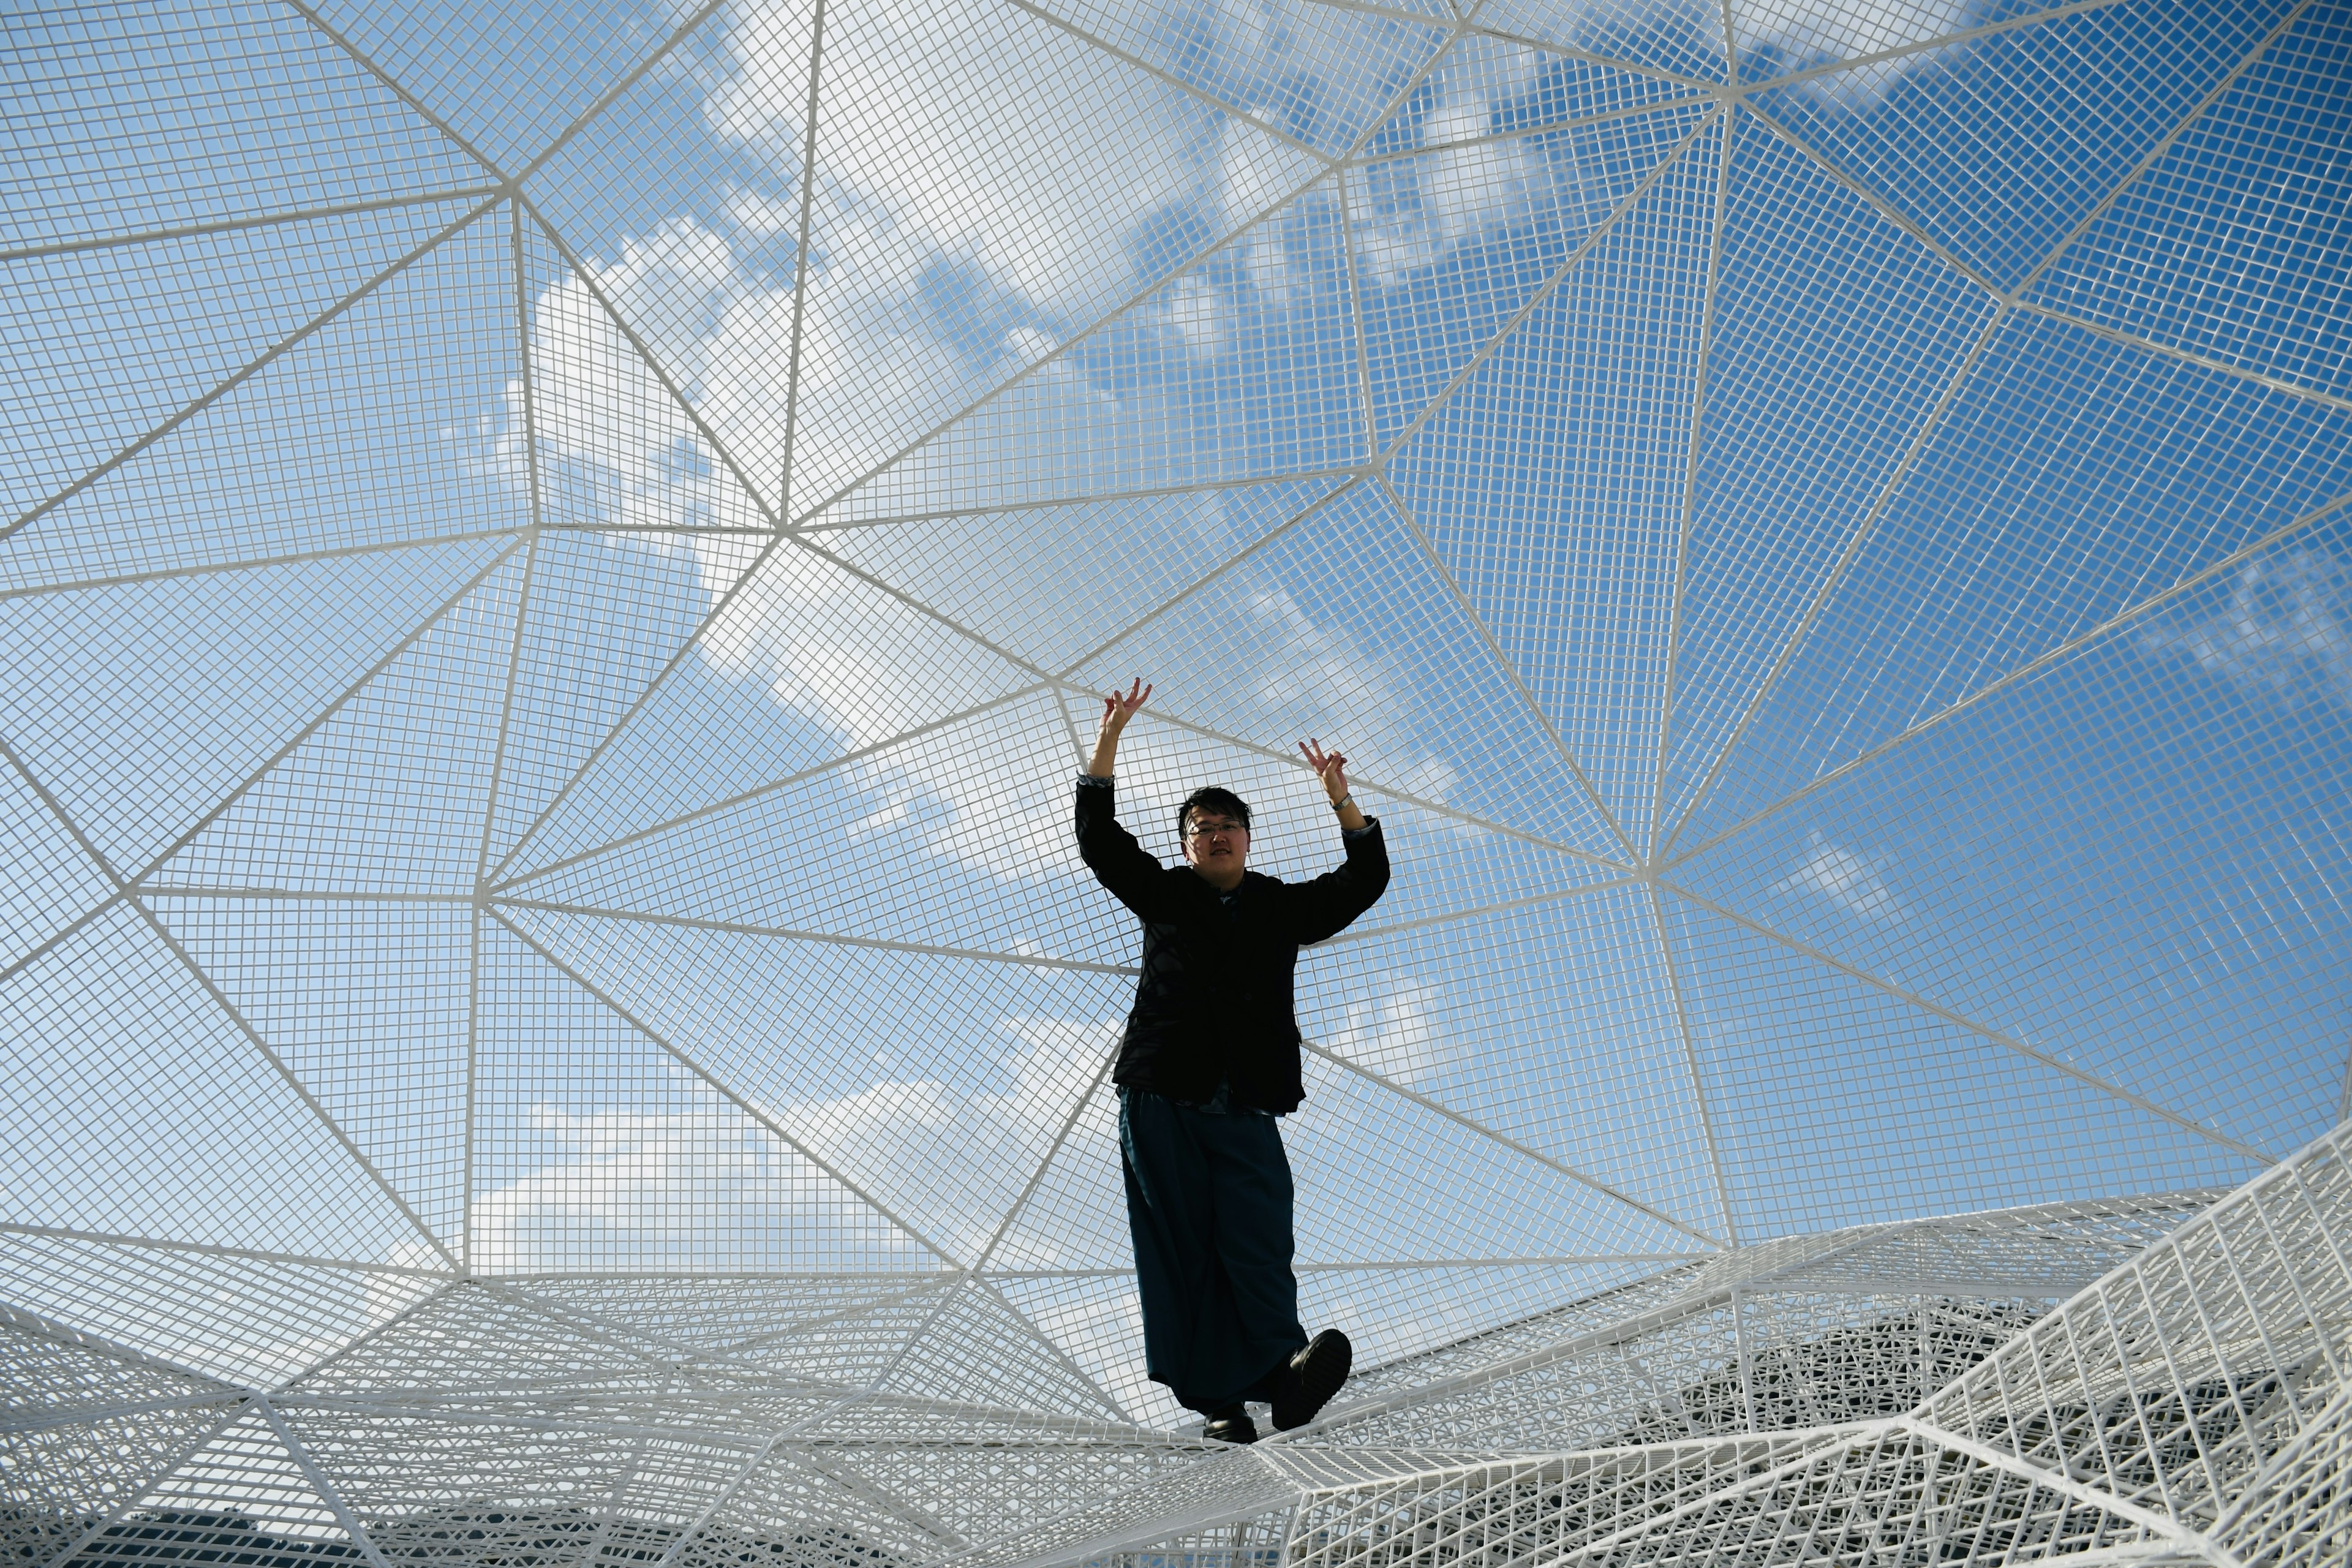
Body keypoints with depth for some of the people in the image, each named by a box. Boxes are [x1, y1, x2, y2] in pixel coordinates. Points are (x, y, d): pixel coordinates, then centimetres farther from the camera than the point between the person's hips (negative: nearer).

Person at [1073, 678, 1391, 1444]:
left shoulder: (1284, 906, 22)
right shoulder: (1164, 894, 19)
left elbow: (1366, 879, 18)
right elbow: (1099, 838, 12)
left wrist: (1341, 799, 5)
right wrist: (1109, 739, 4)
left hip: (1245, 1109, 1)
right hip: (1160, 1101, 0)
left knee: (1259, 1245, -13)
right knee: (1179, 1251, -5)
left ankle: (1284, 1371, -22)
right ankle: (1218, 1401, -2)